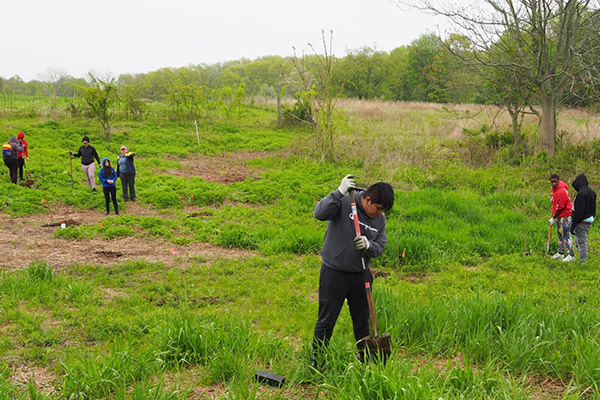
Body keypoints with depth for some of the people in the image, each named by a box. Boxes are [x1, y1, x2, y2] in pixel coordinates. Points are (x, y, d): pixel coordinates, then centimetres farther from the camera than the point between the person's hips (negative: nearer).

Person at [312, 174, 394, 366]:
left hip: (360, 275, 5)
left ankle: (365, 361, 31)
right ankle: (316, 363, 15)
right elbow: (319, 213, -27)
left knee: (362, 320, 15)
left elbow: (380, 247, 5)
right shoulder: (344, 202, -13)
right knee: (326, 320, 2)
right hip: (334, 273, -5)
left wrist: (369, 245, -18)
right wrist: (339, 192, -36)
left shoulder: (380, 219, 3)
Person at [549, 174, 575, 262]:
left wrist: (553, 218, -10)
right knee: (560, 234, 18)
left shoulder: (561, 191, -24)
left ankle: (571, 255, -1)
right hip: (559, 216, 10)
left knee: (566, 235, -7)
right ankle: (560, 253, 30)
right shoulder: (555, 188, 4)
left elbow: (560, 208, -20)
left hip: (565, 216, -10)